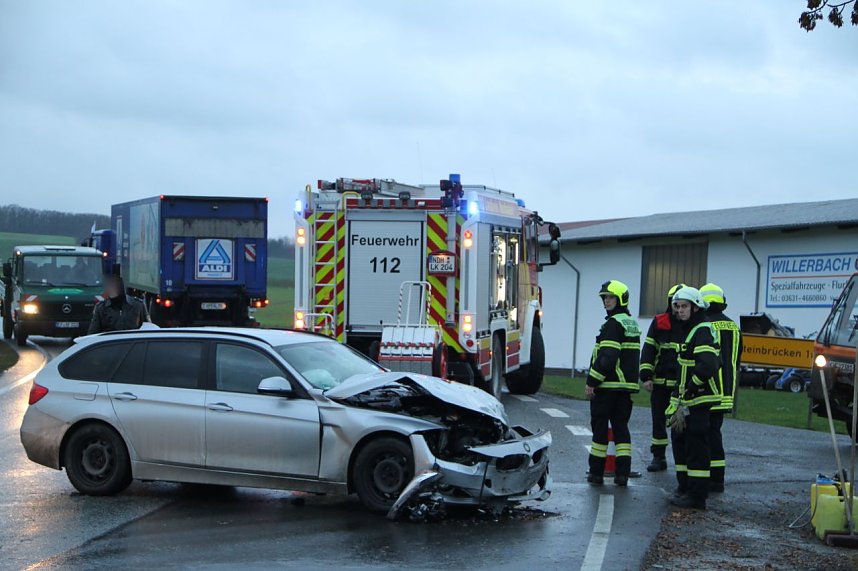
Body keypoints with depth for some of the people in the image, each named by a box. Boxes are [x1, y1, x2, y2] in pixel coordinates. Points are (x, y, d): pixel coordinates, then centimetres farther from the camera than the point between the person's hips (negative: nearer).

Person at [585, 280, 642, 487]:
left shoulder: (613, 324, -13)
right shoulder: (632, 323, 16)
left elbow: (607, 357, -21)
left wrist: (592, 381, -18)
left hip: (607, 385, -8)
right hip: (627, 385, 8)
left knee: (600, 427, 0)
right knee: (621, 426, 9)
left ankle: (596, 472, 5)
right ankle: (623, 473, 4)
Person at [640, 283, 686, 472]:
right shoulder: (659, 322, 5)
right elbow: (648, 350, 5)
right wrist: (646, 376, -3)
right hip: (660, 382, 3)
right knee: (658, 421, 9)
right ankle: (659, 457, 19)